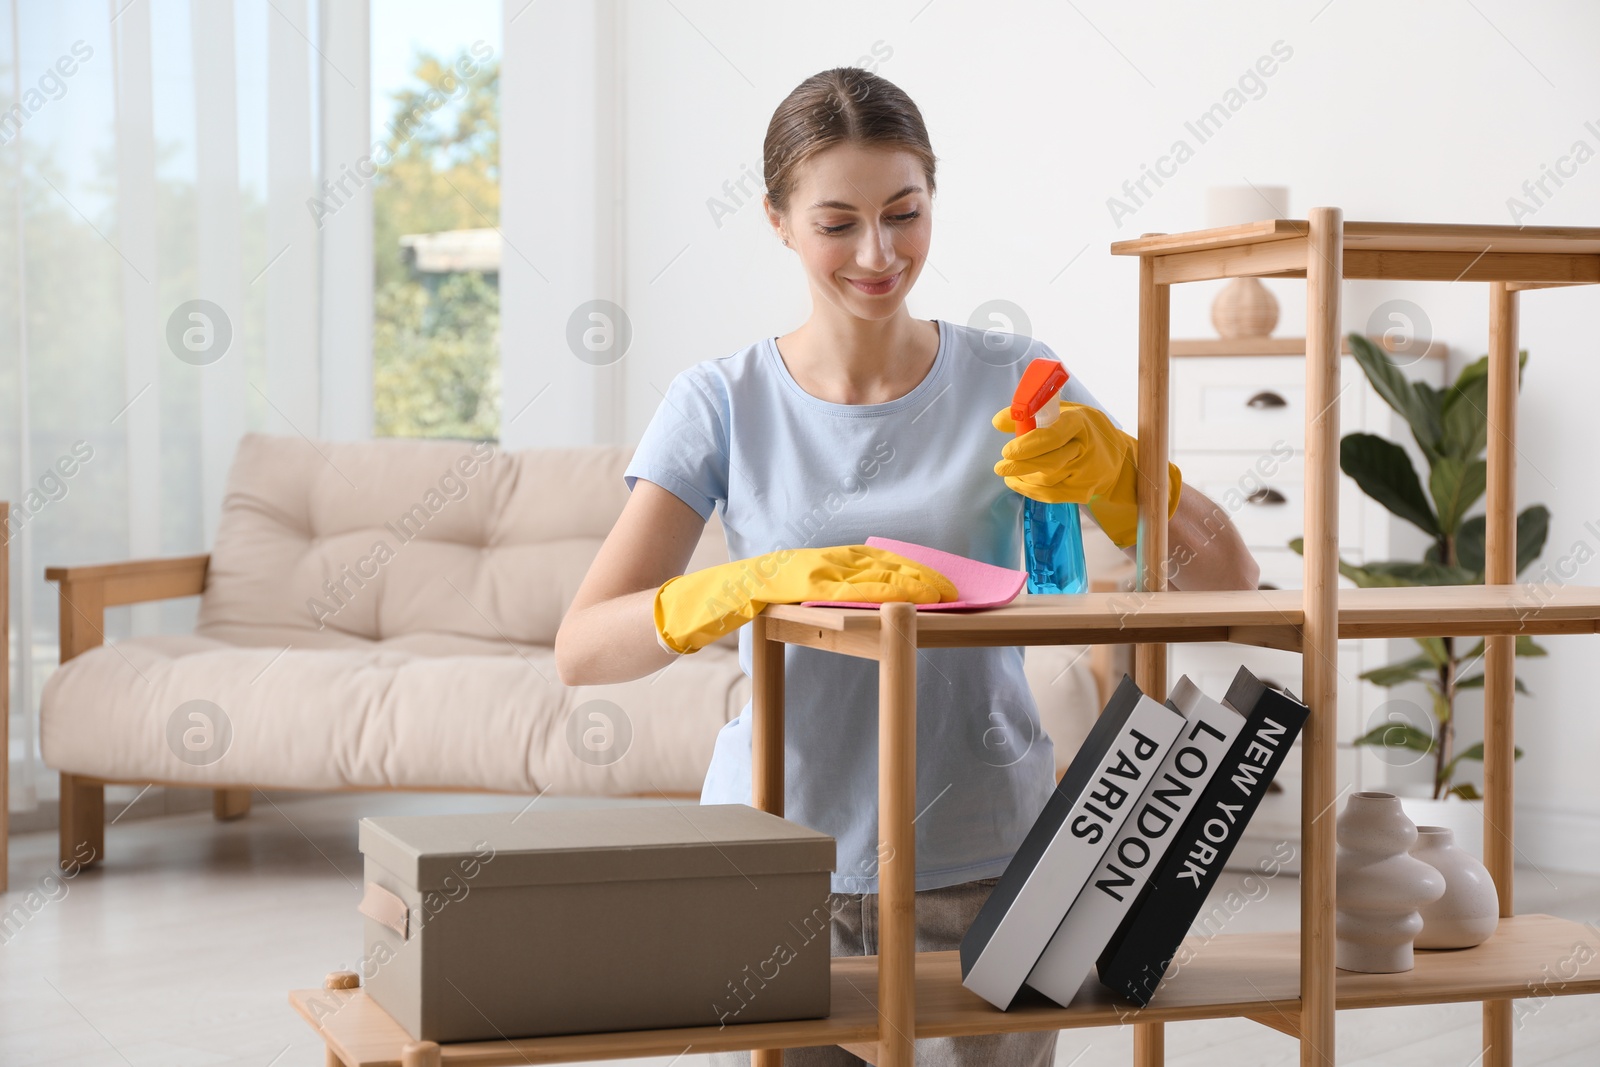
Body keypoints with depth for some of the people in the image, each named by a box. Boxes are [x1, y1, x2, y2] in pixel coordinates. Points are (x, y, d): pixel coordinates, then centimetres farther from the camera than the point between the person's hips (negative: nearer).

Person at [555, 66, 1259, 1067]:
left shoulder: (1014, 383, 0)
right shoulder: (723, 403, -2)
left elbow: (1229, 577, -3)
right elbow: (582, 648, -13)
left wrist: (1111, 466, -21)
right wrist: (760, 582, -30)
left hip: (981, 866, 0)